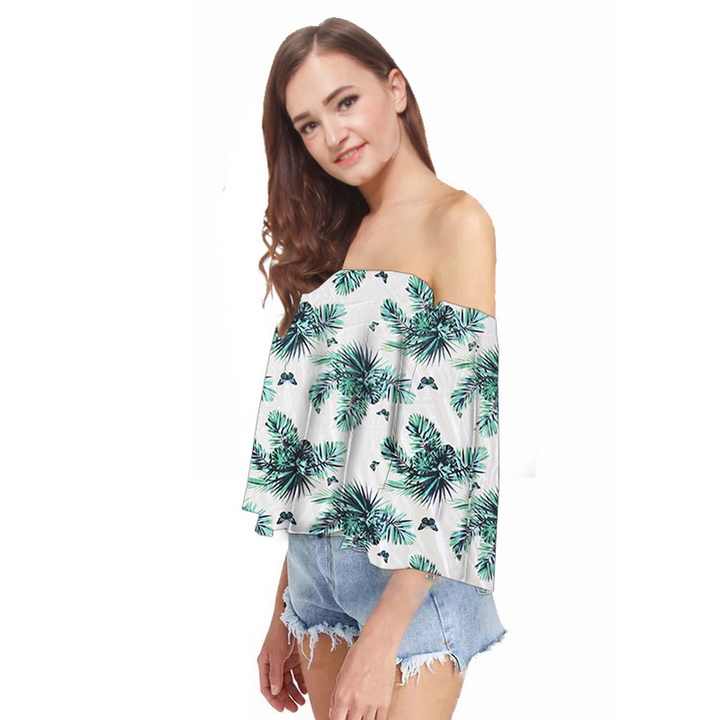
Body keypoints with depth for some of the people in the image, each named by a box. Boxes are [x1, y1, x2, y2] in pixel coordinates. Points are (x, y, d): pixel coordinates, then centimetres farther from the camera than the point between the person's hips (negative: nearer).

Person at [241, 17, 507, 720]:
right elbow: (311, 435, 11)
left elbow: (458, 436, -17)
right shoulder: (337, 240, 12)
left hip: (413, 575, -6)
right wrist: (283, 614, 11)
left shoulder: (456, 222, -9)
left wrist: (383, 635, -19)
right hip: (318, 565, 6)